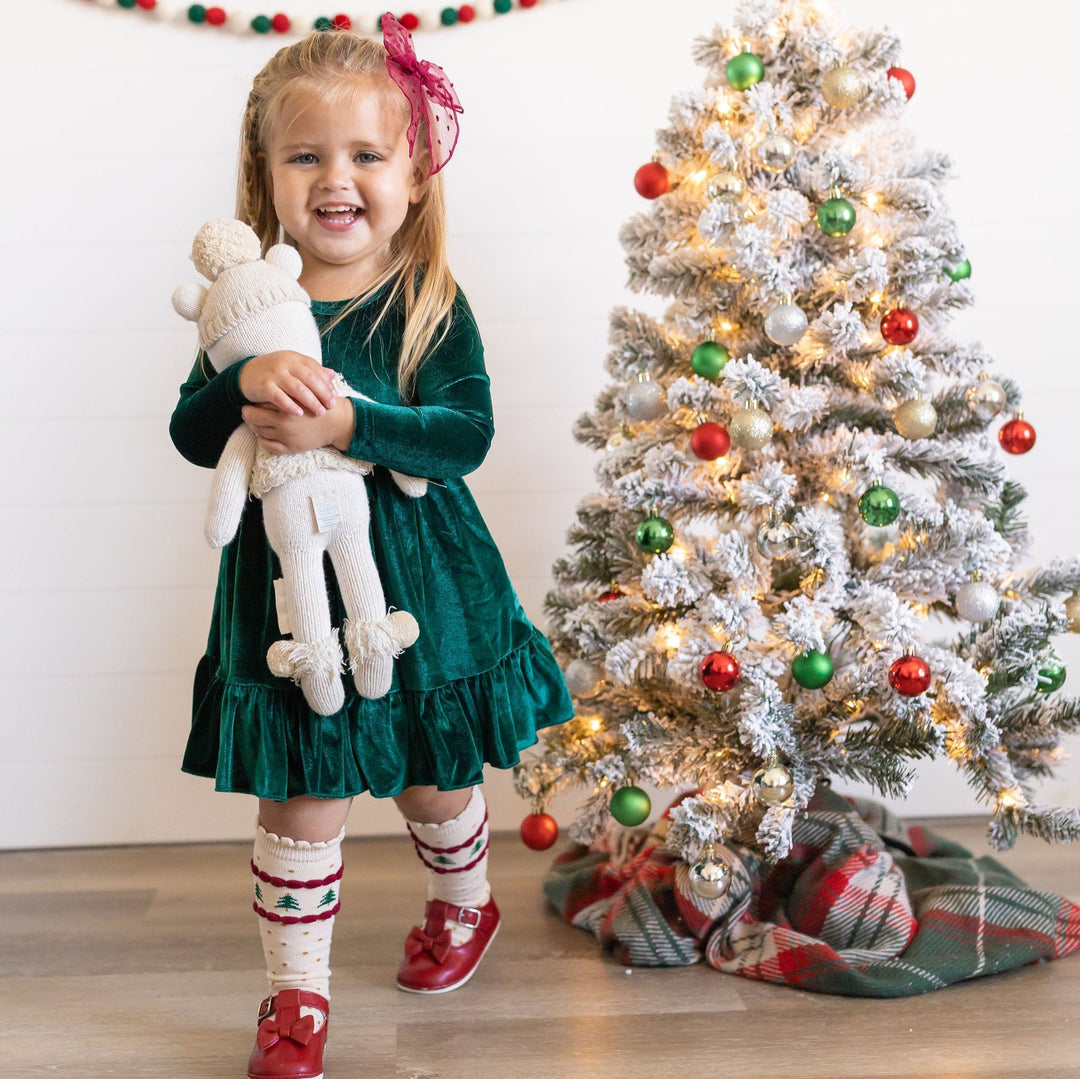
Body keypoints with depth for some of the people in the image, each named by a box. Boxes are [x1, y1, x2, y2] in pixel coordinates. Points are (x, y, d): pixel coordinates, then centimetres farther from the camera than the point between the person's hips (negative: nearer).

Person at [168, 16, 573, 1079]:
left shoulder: (430, 305, -8)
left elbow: (468, 431, -17)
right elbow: (191, 433, -5)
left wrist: (347, 423, -31)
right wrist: (249, 378, -26)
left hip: (418, 582, 0)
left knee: (432, 777, 18)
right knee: (299, 796, 6)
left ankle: (462, 902, 49)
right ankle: (296, 993, 23)